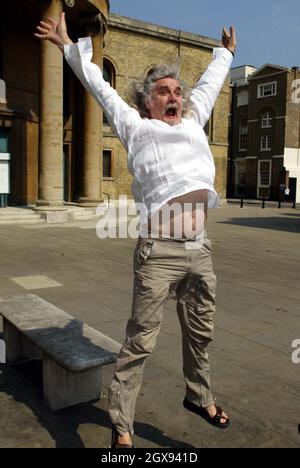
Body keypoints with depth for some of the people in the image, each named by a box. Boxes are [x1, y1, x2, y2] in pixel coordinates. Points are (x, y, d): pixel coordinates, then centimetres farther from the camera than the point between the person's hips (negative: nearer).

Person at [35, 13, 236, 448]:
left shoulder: (193, 122, 23)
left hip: (201, 250, 6)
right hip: (160, 250, -5)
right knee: (140, 340, -1)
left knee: (200, 332, 18)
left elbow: (210, 83, 38)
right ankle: (121, 425, 14)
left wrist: (227, 52, 54)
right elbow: (99, 86, 18)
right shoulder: (136, 127, 11)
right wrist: (69, 46, 27)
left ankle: (199, 396, 40)